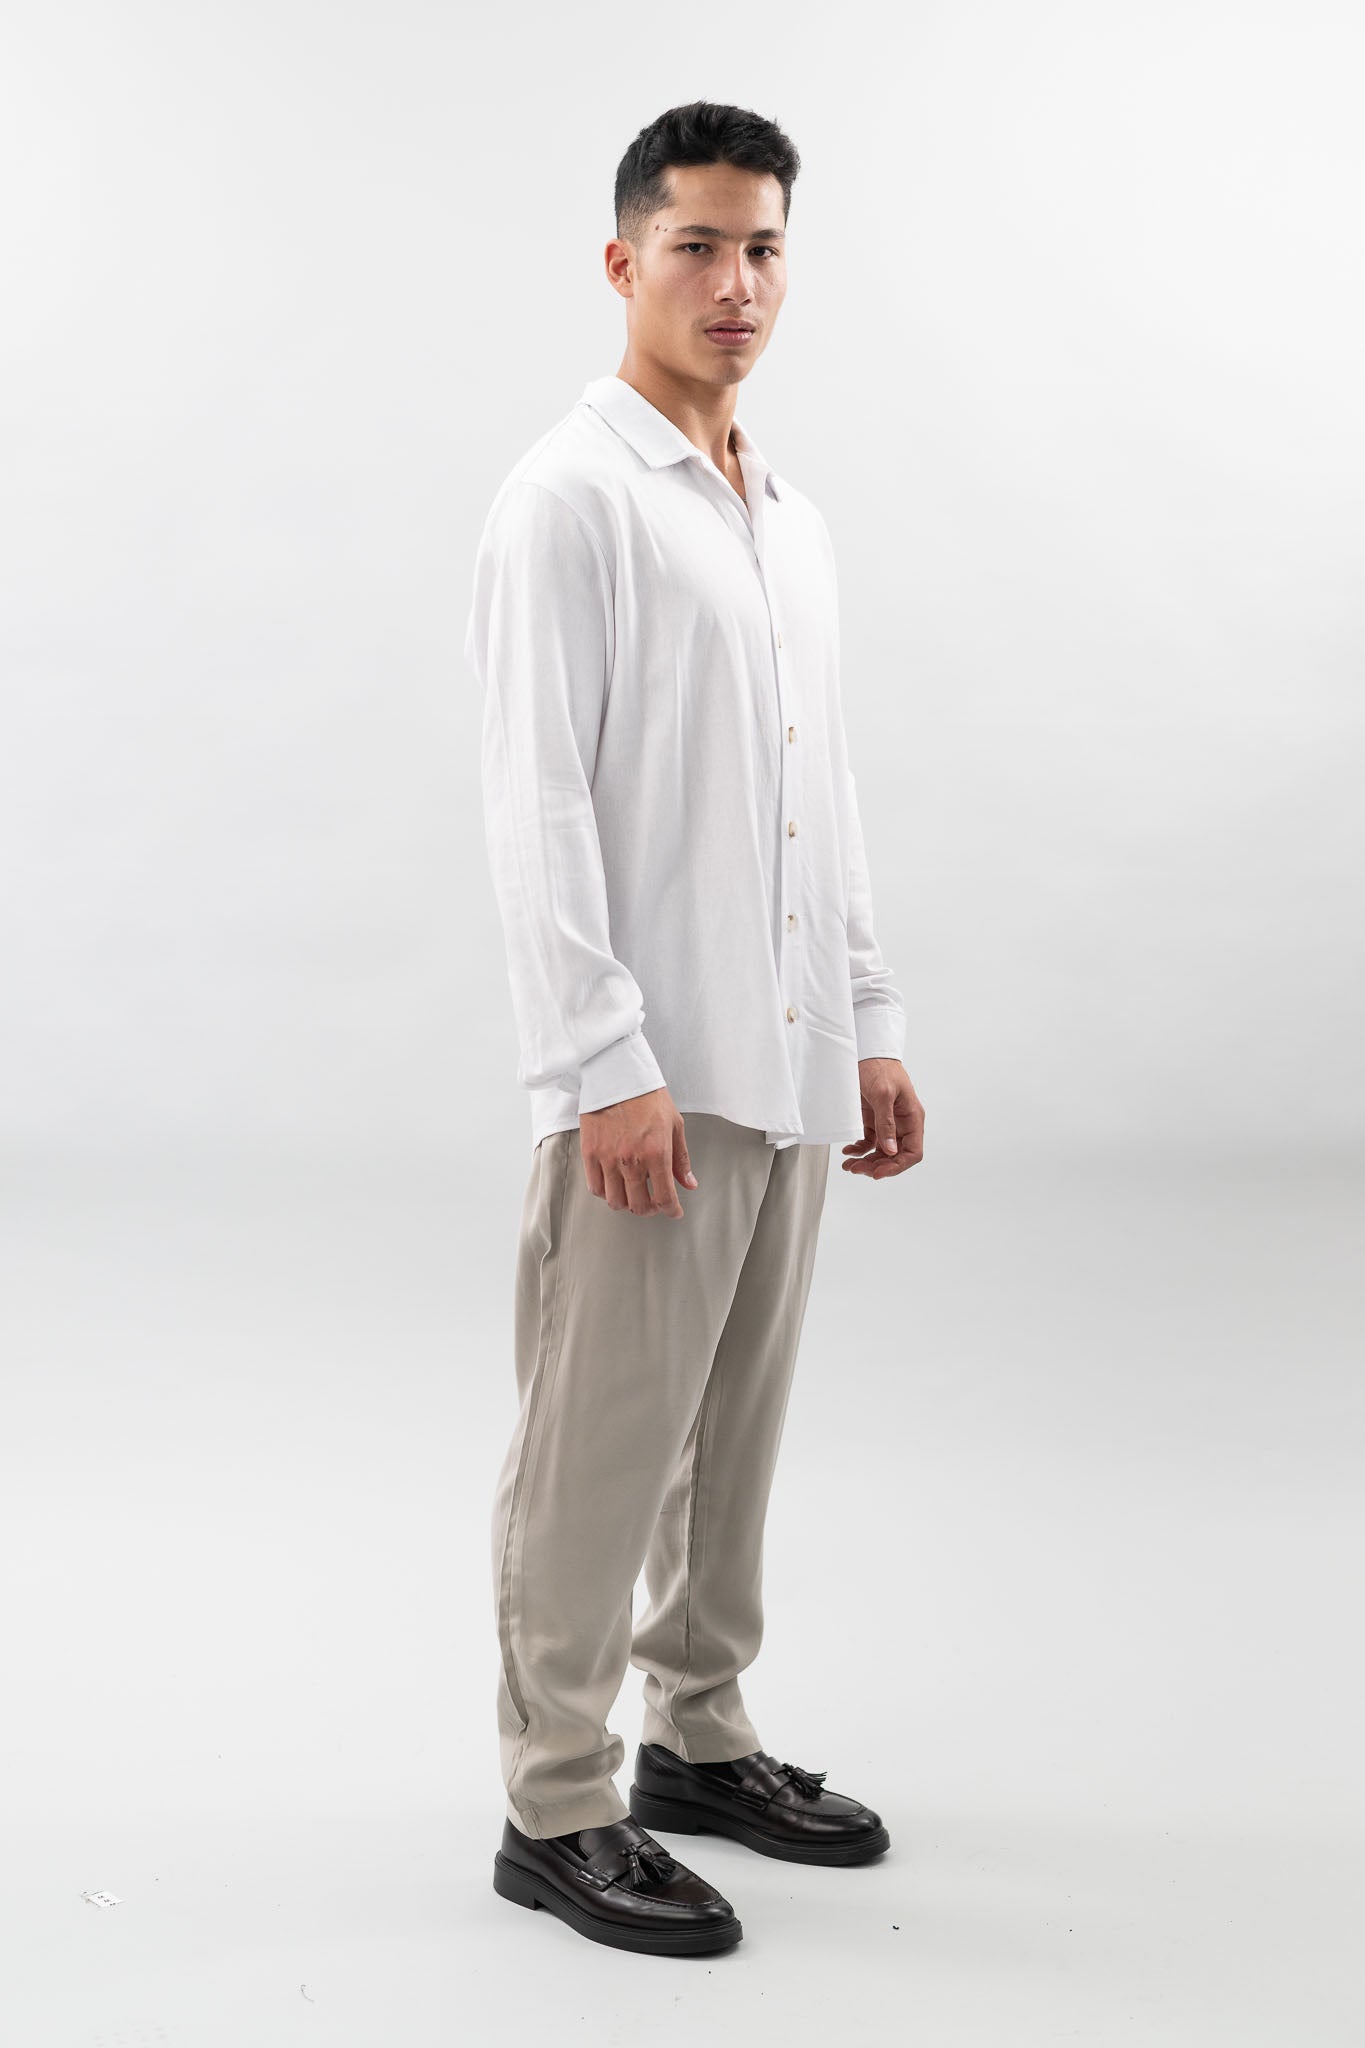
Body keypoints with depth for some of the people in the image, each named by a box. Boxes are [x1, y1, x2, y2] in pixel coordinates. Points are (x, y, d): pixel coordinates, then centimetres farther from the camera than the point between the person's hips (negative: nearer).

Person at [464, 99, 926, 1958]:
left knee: (736, 1428, 15)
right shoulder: (569, 503, -8)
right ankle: (559, 1811, 10)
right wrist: (605, 1068, -19)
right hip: (649, 1077, -7)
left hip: (787, 1069, 8)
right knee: (600, 1449, 0)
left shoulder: (790, 521, 17)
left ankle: (702, 1736, 29)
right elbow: (536, 805, -14)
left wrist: (872, 1023, 16)